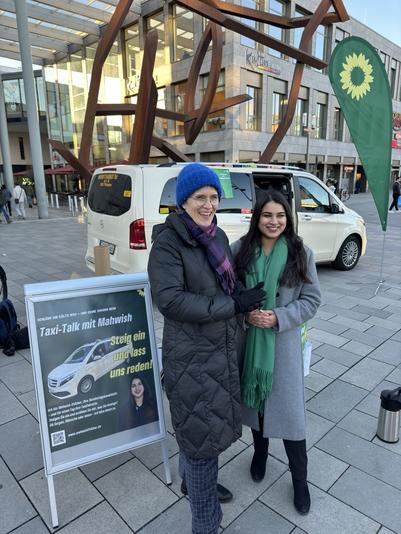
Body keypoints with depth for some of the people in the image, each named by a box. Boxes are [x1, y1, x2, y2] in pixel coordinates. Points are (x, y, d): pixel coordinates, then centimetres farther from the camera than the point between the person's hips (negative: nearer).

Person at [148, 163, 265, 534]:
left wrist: (243, 295, -5)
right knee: (201, 431, 7)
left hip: (222, 348, 8)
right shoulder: (168, 241, -17)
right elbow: (169, 299, -26)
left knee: (214, 423, 24)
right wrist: (233, 305, -23)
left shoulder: (218, 236, 5)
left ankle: (195, 482, 52)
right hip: (191, 354, -7)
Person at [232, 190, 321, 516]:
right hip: (247, 340, 2)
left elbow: (311, 300, -5)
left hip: (284, 343, -1)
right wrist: (244, 313, -18)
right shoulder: (239, 250, -6)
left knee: (288, 412, 6)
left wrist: (279, 317, -18)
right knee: (254, 400, 20)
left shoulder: (301, 253, -8)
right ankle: (260, 452, 48)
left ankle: (300, 480, 30)